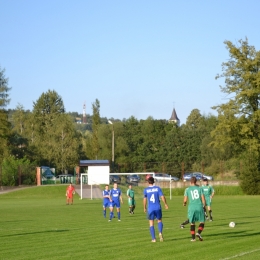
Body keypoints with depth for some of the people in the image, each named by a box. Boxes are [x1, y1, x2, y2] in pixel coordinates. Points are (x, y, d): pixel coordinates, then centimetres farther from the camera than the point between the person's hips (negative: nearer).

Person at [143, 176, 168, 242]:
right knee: (159, 220, 18)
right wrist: (165, 204, 8)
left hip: (150, 209, -1)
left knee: (151, 223, 6)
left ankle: (153, 238, 2)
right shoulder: (157, 188, -1)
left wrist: (144, 208, 12)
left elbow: (145, 199, -1)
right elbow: (162, 197, -6)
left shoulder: (146, 190, -1)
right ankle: (160, 233, -7)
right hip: (157, 207, 1)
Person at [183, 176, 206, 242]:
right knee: (202, 222, 9)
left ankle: (193, 238, 7)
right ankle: (198, 233, -15)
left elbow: (185, 200, 3)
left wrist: (184, 203, 26)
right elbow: (203, 198, 0)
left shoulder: (187, 189, 4)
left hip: (191, 207, 1)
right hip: (199, 207, -1)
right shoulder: (199, 188, 4)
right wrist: (204, 205, 12)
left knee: (192, 223, 11)